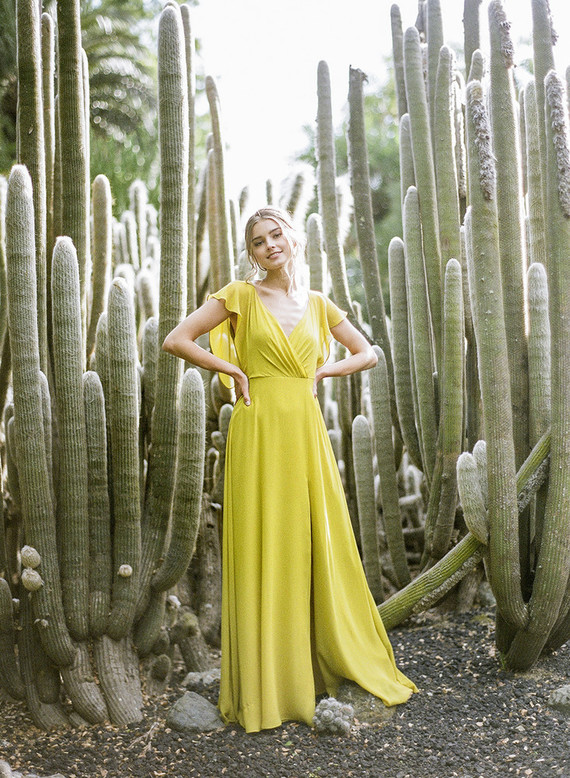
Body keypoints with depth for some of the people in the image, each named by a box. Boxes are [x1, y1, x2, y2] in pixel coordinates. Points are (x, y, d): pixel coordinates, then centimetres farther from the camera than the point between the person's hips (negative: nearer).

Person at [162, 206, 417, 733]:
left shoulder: (317, 304, 13)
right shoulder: (241, 296, 2)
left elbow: (368, 353, 19)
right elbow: (177, 340, -4)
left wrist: (319, 372, 6)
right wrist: (236, 372, -5)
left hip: (307, 432, 4)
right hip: (261, 431, -3)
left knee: (317, 547, 8)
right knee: (264, 551, -1)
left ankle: (326, 664, 24)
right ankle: (267, 685, 11)